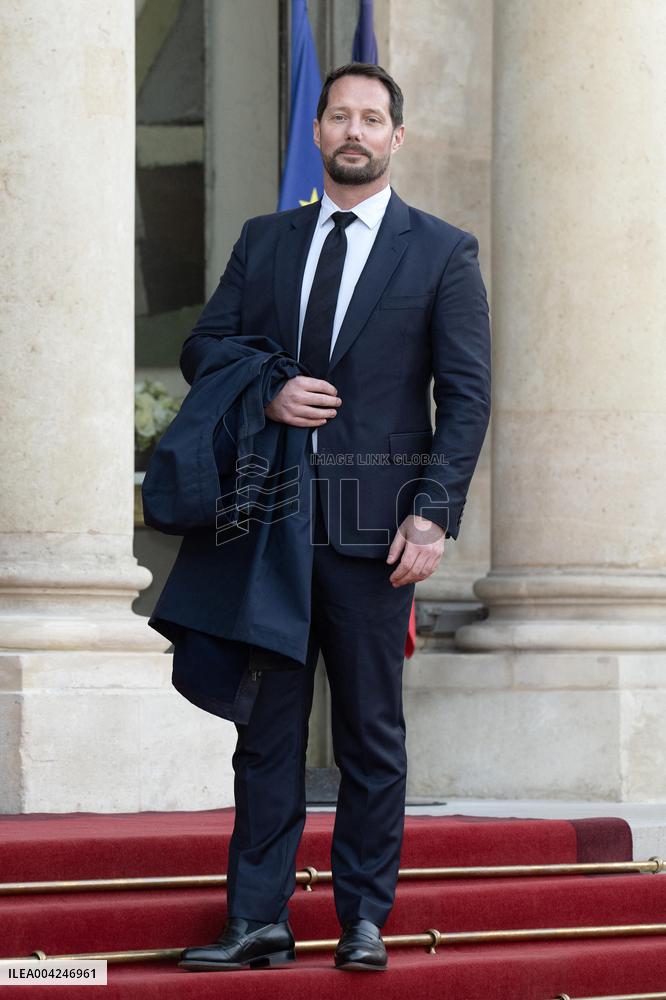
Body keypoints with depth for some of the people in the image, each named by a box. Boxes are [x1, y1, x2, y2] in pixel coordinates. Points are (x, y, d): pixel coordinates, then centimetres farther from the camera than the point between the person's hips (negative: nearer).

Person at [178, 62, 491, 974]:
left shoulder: (443, 252, 4)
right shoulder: (264, 242, 14)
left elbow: (466, 395, 0)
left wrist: (433, 515, -10)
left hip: (374, 520, -3)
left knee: (372, 728, 2)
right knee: (267, 721, 3)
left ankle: (365, 920, 10)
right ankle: (258, 921, 6)